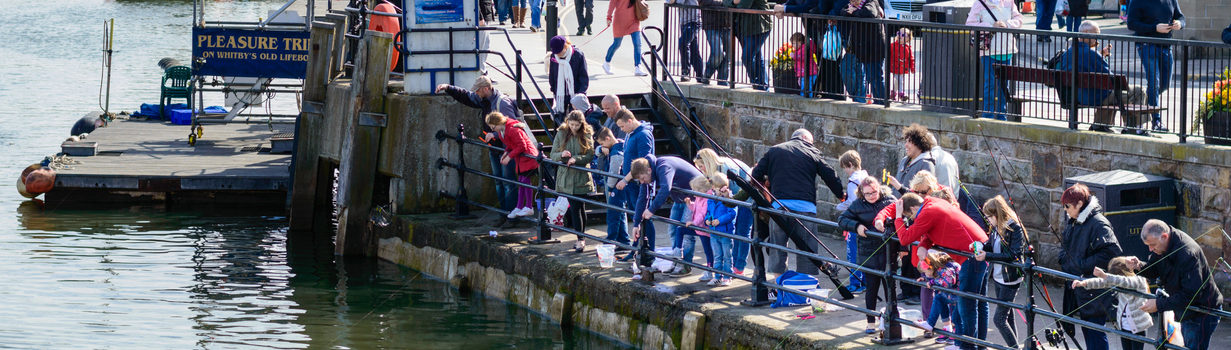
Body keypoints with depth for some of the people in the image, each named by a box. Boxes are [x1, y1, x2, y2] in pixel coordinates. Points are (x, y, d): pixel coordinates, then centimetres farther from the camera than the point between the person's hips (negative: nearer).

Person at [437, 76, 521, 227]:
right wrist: (448, 88, 12)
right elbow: (465, 96, 21)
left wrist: (495, 134, -29)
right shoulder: (483, 100, 7)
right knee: (498, 182, 11)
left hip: (506, 148, -9)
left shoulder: (502, 103, -20)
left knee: (508, 182, -8)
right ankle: (504, 214, 15)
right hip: (494, 147, 9)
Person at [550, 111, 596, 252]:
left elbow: (590, 155, -5)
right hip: (565, 176, 1)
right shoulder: (561, 134, 3)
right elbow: (553, 155, 3)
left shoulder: (587, 135, 0)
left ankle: (581, 238, 6)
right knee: (574, 208, -2)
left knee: (579, 208, 0)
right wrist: (561, 155, -19)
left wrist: (576, 159, -21)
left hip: (581, 177, -1)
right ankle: (581, 239, 3)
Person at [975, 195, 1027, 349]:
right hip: (998, 278, 9)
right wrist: (981, 247, -7)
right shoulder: (996, 227, 6)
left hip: (1010, 280, -9)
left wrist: (987, 256, -27)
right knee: (1007, 316, 16)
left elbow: (1013, 254, -24)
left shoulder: (1015, 228, -18)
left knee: (999, 318, -10)